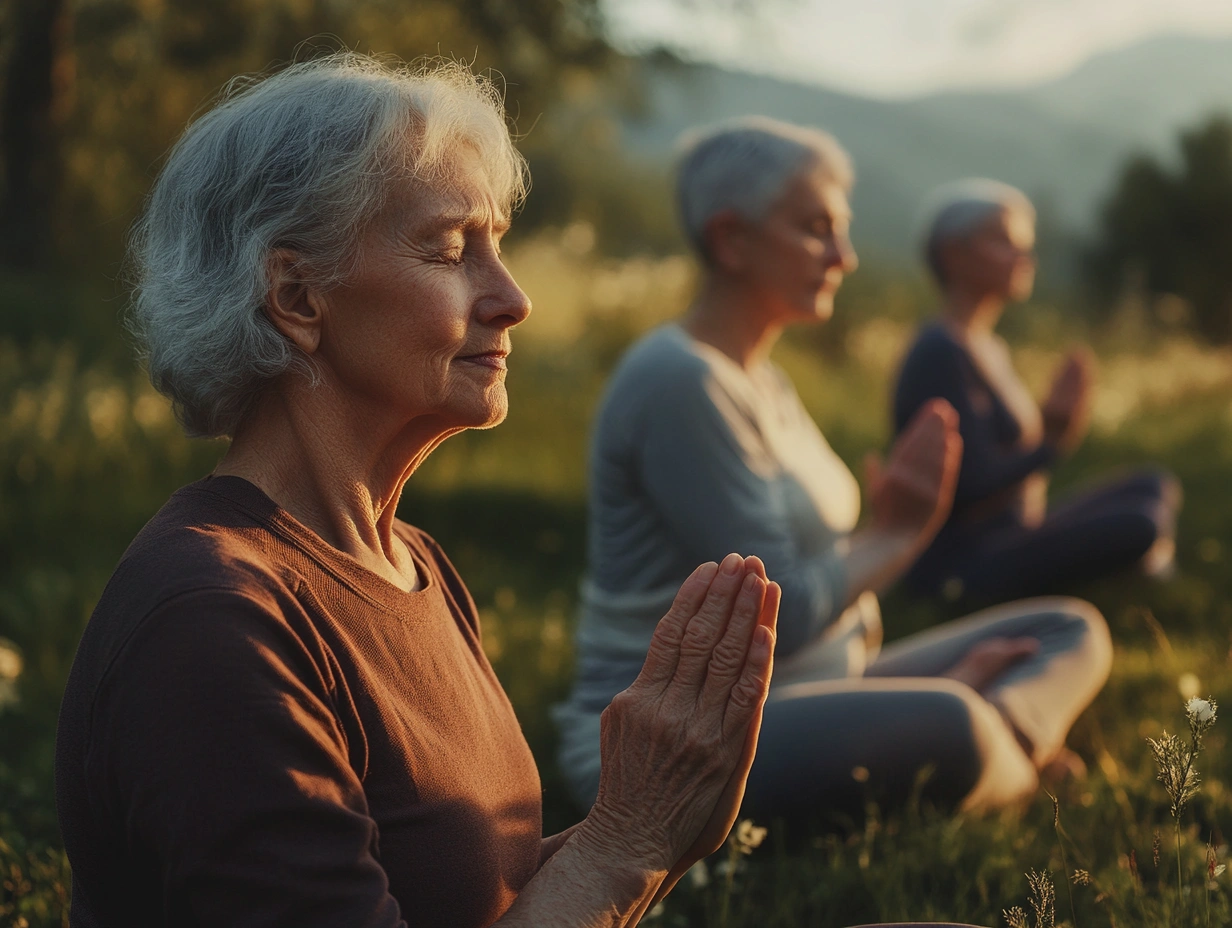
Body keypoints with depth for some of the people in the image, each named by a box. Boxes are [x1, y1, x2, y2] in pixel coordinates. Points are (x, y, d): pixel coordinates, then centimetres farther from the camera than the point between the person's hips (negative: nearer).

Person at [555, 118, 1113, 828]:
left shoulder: (765, 382, 15)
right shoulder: (679, 382, -18)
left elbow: (821, 576, 14)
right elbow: (777, 613, -22)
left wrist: (936, 688, -1)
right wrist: (898, 535, -6)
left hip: (801, 698, 10)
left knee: (1074, 632, 6)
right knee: (949, 731, -37)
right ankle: (1019, 759, -5)